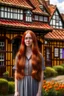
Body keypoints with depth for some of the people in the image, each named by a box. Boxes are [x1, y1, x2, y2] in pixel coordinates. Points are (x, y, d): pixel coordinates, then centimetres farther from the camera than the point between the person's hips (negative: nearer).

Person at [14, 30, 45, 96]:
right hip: (22, 87, 1)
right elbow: (16, 74, 5)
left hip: (34, 87, -1)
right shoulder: (19, 55, 6)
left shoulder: (39, 56, 1)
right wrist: (16, 91, 0)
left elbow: (41, 74, -1)